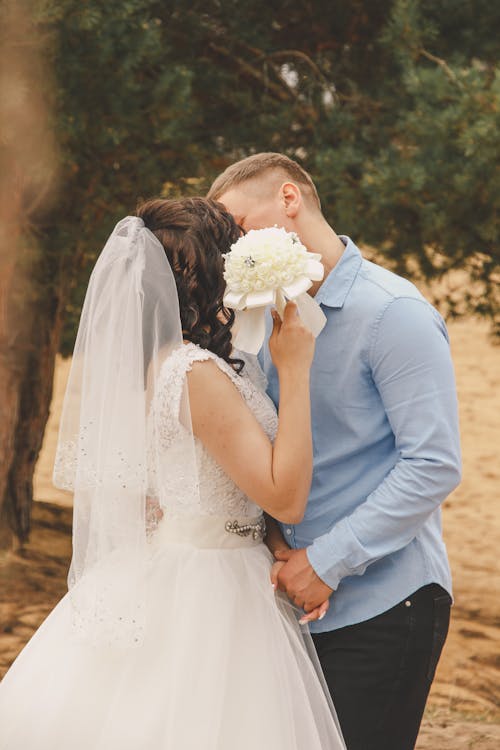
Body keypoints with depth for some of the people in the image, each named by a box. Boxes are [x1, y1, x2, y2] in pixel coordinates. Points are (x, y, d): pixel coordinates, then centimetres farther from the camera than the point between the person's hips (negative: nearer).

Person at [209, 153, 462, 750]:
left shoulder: (394, 314, -13)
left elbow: (433, 466, -17)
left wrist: (326, 561, -17)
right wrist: (271, 532, -2)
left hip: (380, 606, -7)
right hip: (296, 603, 7)